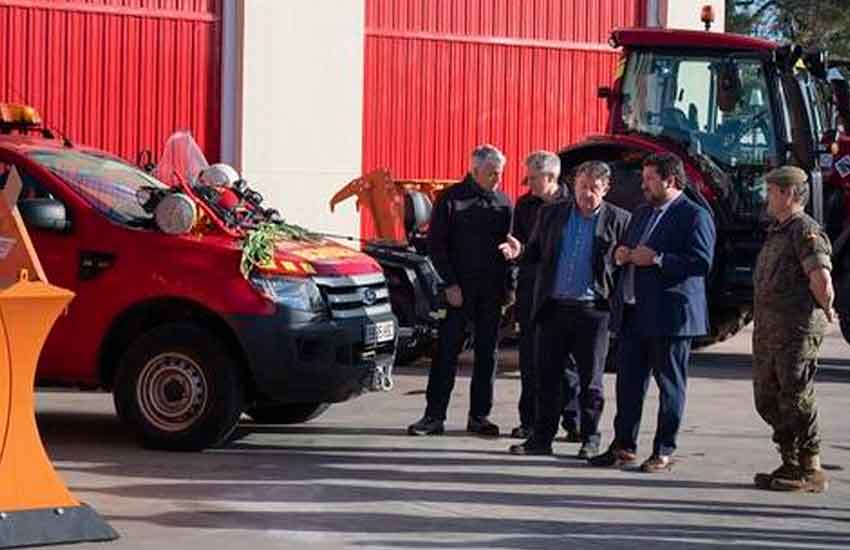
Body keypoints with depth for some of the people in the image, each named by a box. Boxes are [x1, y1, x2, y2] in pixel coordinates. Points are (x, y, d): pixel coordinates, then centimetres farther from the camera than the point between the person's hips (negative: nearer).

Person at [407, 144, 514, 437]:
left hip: (491, 290, 4)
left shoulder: (503, 203, 9)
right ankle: (434, 415, 0)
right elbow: (436, 243, -4)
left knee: (486, 352, 6)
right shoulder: (452, 198, -3)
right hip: (459, 288, -4)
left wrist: (508, 285, 4)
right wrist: (450, 284, -10)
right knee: (447, 351, -3)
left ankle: (479, 415, 13)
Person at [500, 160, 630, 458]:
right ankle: (542, 437, 14)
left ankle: (590, 439, 14)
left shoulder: (617, 220, 0)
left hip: (592, 310, -3)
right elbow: (536, 252, 15)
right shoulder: (552, 213, 10)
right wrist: (519, 252, -7)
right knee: (547, 376, 6)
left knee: (590, 380, 4)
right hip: (554, 308, 3)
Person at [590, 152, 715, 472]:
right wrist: (622, 255, 6)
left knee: (670, 385, 1)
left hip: (669, 314, -8)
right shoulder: (642, 213, 19)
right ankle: (624, 446, 17)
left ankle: (664, 451, 7)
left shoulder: (694, 216, -7)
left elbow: (702, 262, -17)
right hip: (632, 313, 8)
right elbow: (628, 250, 30)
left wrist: (657, 260, -19)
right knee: (628, 381, 9)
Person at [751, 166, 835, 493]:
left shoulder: (806, 230, -12)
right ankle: (791, 463, 22)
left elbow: (821, 281, -21)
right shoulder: (777, 231, 18)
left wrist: (825, 310, -6)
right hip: (767, 329, 10)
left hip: (797, 330, -10)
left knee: (796, 399, -7)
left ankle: (810, 470, 1)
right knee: (767, 400, 13)